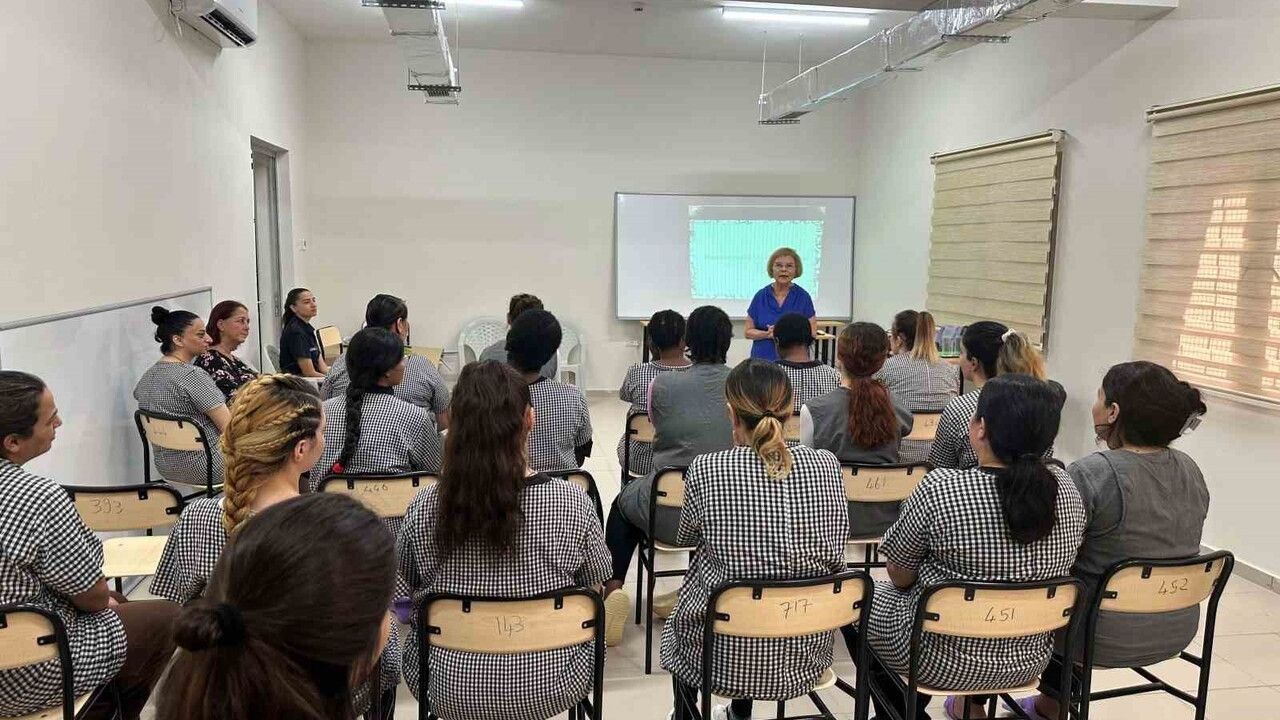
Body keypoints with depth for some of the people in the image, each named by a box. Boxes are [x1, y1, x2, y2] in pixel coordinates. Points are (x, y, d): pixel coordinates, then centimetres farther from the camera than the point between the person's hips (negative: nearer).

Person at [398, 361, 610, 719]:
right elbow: (596, 584, -2)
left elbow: (409, 582, 3)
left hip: (449, 690, 1)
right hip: (546, 689, -1)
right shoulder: (572, 502, -20)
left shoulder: (423, 508, -17)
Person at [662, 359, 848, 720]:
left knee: (677, 626, 31)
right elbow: (836, 545, 6)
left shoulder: (707, 469, -18)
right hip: (807, 651, 4)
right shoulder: (826, 465, -9)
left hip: (727, 657, -3)